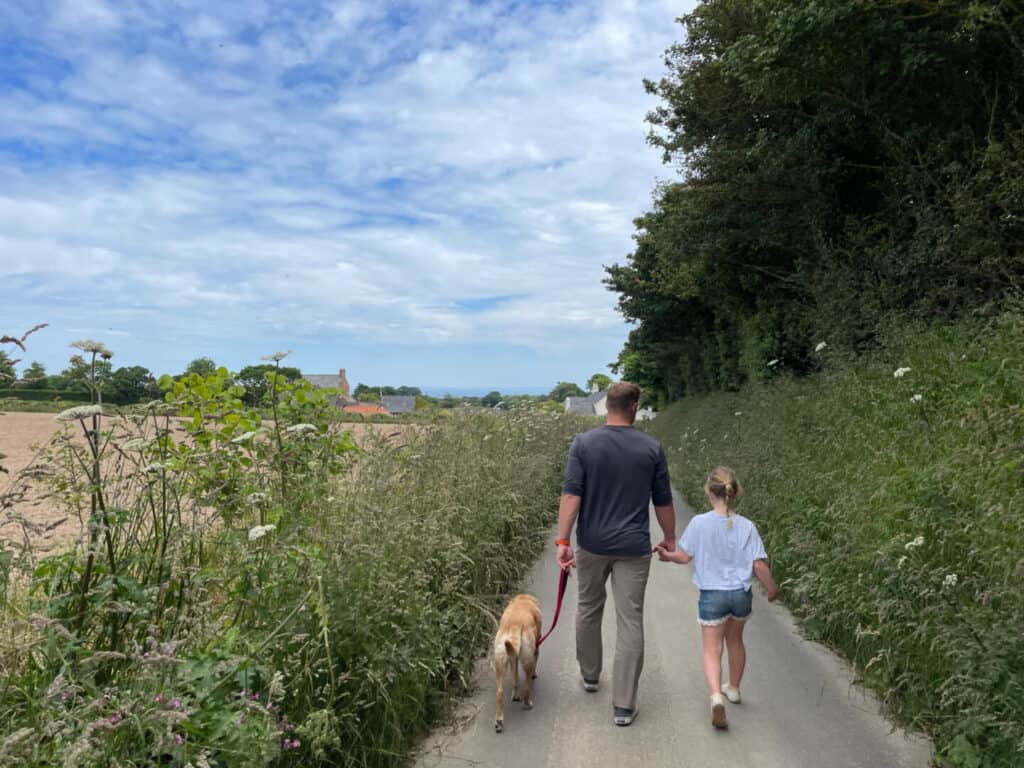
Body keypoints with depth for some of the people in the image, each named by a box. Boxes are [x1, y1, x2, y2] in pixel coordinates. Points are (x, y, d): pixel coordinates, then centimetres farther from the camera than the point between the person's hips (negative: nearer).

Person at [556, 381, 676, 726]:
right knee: (630, 622, 3)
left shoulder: (584, 443, -7)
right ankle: (623, 705, 5)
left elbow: (571, 494, -13)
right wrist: (670, 539, 16)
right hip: (633, 547, -1)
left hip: (592, 545, 1)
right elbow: (663, 501, 2)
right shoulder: (652, 448, -5)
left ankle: (590, 675, 40)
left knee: (589, 608, 22)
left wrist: (562, 540, -12)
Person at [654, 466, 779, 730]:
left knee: (712, 650, 5)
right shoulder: (747, 527, -9)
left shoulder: (700, 523, -14)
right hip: (741, 594, 3)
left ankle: (716, 696, -17)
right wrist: (772, 589, 9)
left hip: (712, 595, -3)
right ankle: (733, 688, 44)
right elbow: (759, 565, -8)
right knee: (735, 641, 25)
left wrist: (666, 555, 14)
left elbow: (684, 556, -7)